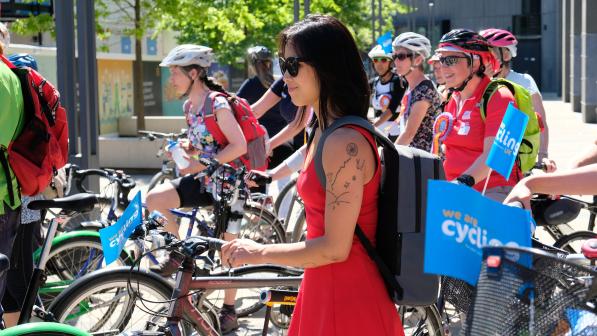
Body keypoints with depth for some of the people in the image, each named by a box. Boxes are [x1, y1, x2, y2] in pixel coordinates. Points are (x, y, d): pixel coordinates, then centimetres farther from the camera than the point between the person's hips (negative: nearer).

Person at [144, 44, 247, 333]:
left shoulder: (217, 104, -19)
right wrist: (186, 148, -4)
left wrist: (201, 164, -23)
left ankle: (229, 311, 12)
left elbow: (239, 145, -25)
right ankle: (178, 254, 6)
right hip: (205, 180, 7)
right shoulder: (189, 106, 5)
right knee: (154, 199, -12)